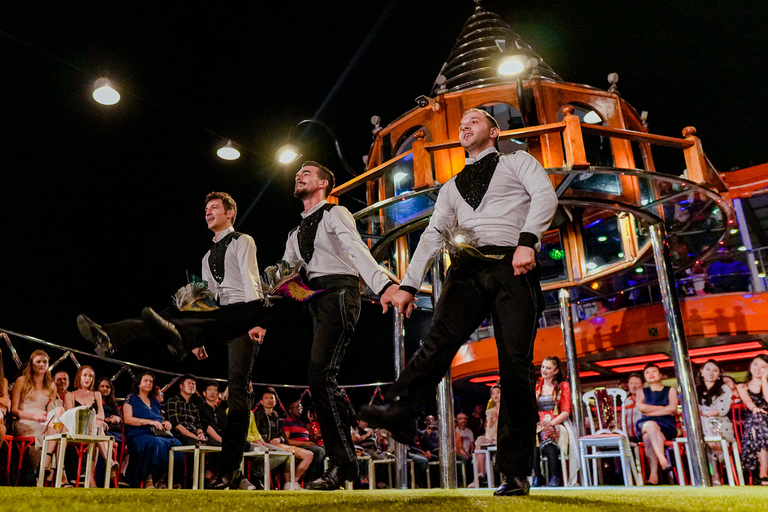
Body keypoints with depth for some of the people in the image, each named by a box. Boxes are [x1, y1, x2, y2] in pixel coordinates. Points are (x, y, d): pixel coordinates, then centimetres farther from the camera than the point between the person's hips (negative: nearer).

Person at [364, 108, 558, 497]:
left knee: (516, 365, -9)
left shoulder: (516, 161, 19)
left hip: (514, 268, -3)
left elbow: (545, 195, 0)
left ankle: (515, 473, -6)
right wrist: (409, 284, 8)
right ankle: (400, 410, -44)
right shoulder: (452, 186, 29)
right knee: (441, 336, -24)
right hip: (468, 268, 3)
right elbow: (433, 235, 20)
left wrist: (526, 241, -18)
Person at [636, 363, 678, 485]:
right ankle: (665, 463, -46)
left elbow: (672, 408, -3)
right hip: (646, 424, 1)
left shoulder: (670, 390, 17)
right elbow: (640, 407, 0)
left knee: (648, 437, -36)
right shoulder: (642, 392, 22)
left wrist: (650, 412, -5)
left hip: (667, 426, -1)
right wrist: (664, 408, -3)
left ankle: (654, 475, -41)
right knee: (651, 426, -39)